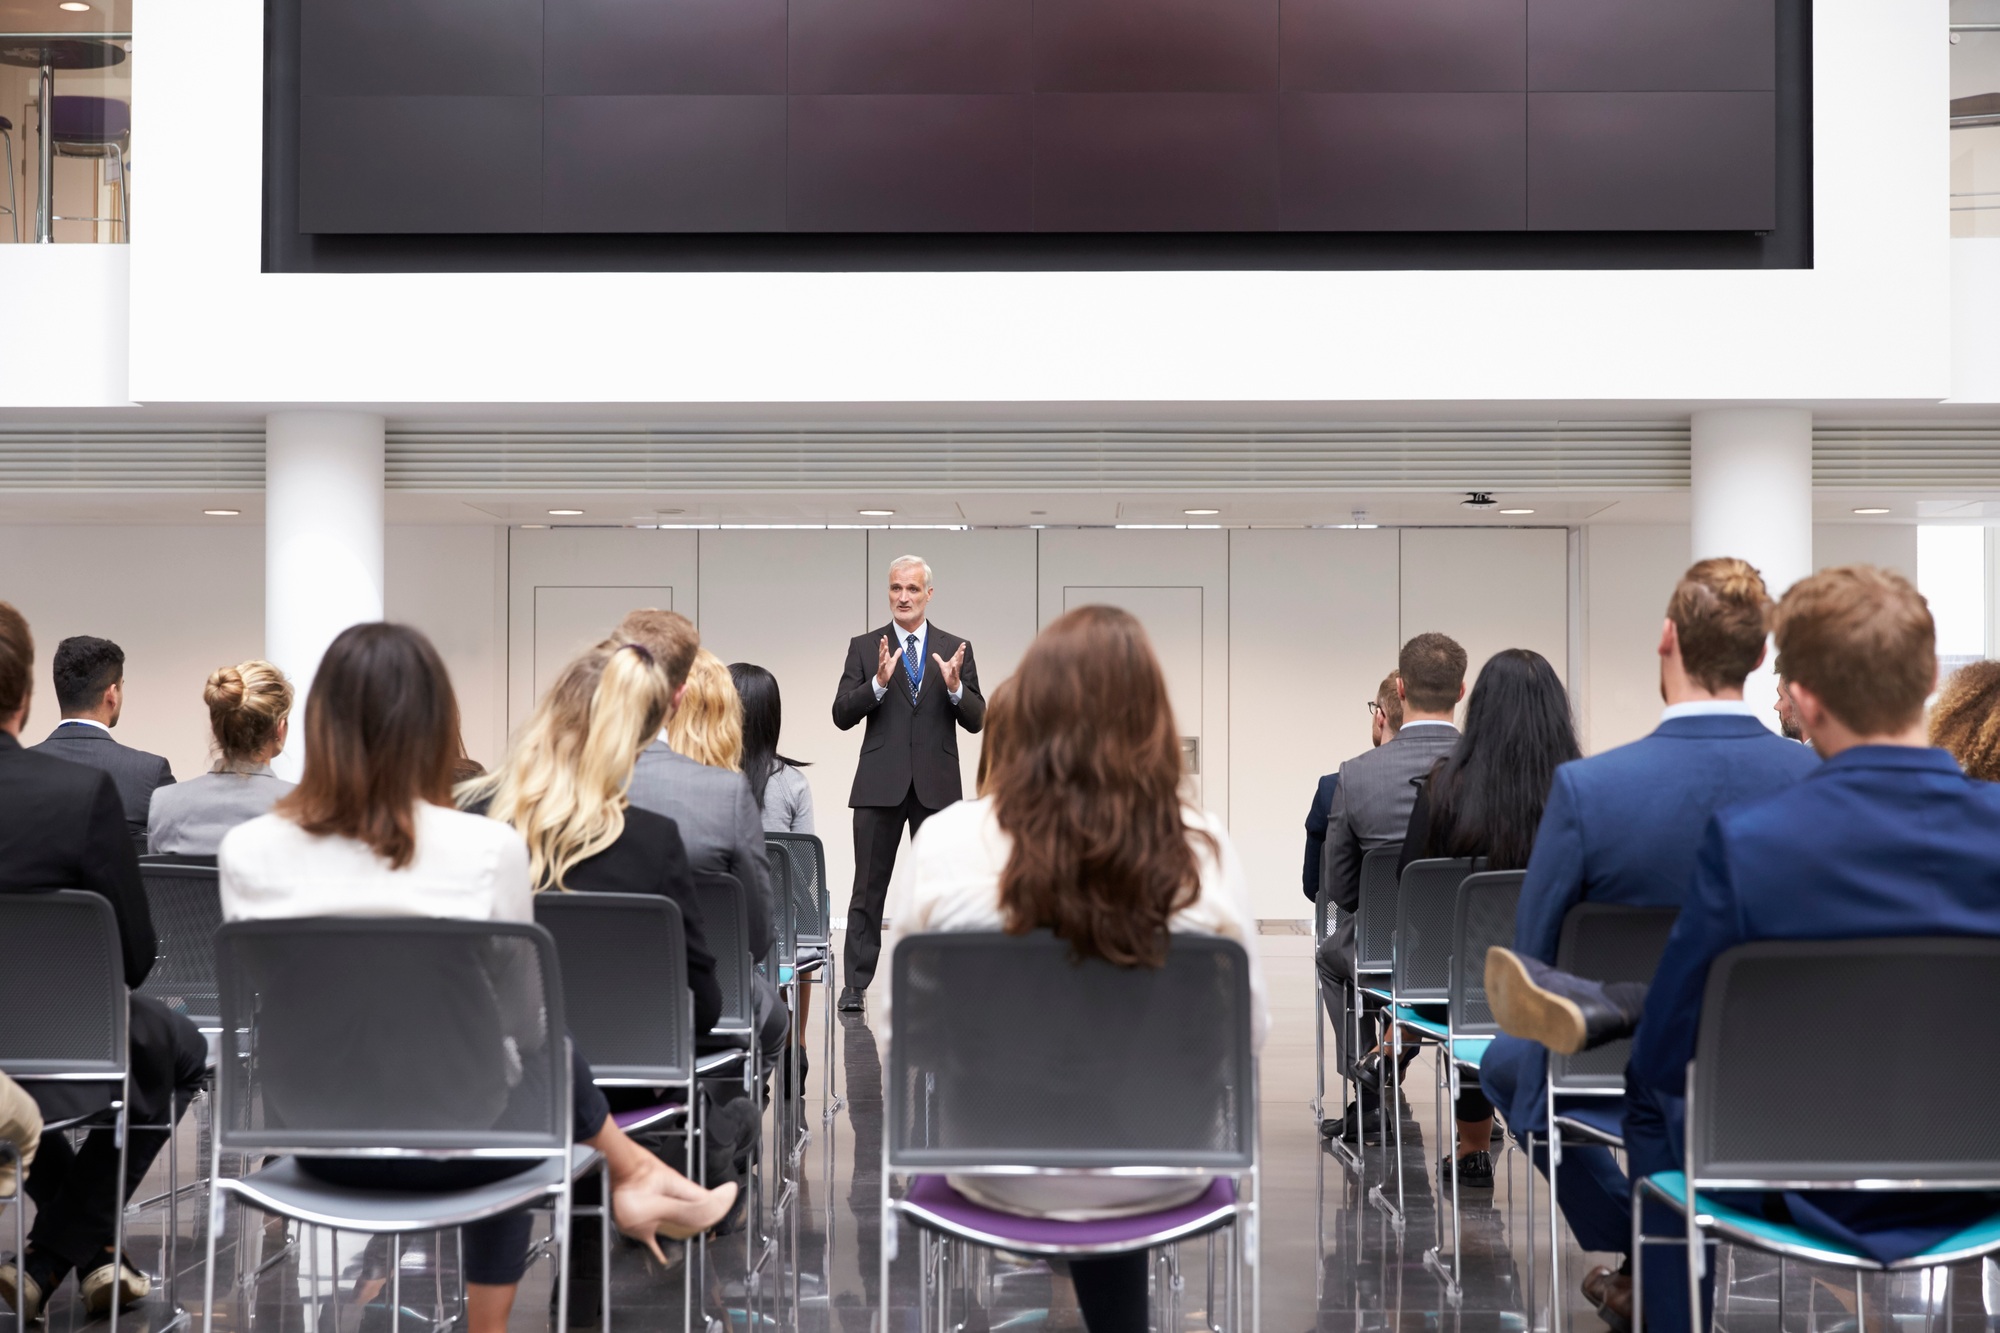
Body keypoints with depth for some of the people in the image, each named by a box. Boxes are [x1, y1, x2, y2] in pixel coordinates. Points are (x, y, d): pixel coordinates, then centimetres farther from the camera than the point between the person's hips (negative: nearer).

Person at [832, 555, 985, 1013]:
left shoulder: (955, 649, 7)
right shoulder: (864, 647, 5)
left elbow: (977, 720, 2)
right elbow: (842, 714, -3)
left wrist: (955, 687, -17)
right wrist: (879, 683, -19)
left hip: (937, 785, 1)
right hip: (881, 785, -1)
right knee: (868, 889, 2)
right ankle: (856, 984, 6)